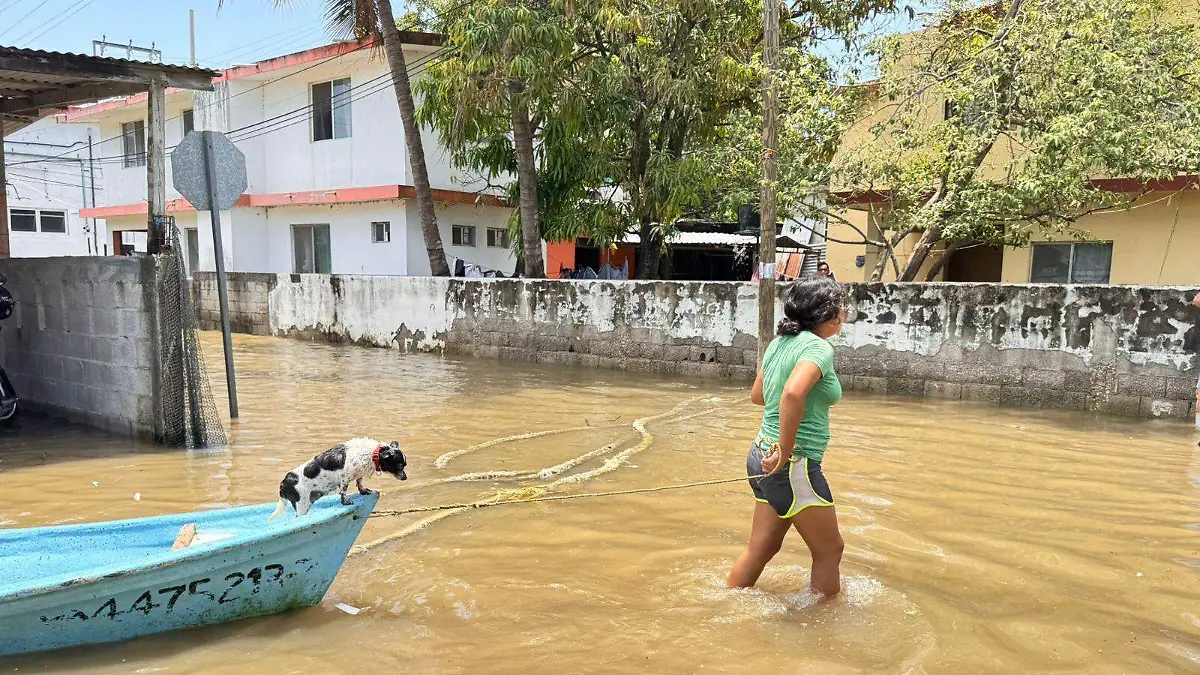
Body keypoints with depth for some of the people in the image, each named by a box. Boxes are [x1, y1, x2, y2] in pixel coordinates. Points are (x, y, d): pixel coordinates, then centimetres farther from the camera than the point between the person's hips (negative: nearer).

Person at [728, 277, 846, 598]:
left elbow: (757, 395, 21)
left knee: (761, 548, 18)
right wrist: (786, 451, -27)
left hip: (761, 456, 8)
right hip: (794, 466, -8)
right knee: (829, 550, 10)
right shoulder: (818, 347, -16)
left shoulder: (779, 342, 9)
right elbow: (793, 392, -35)